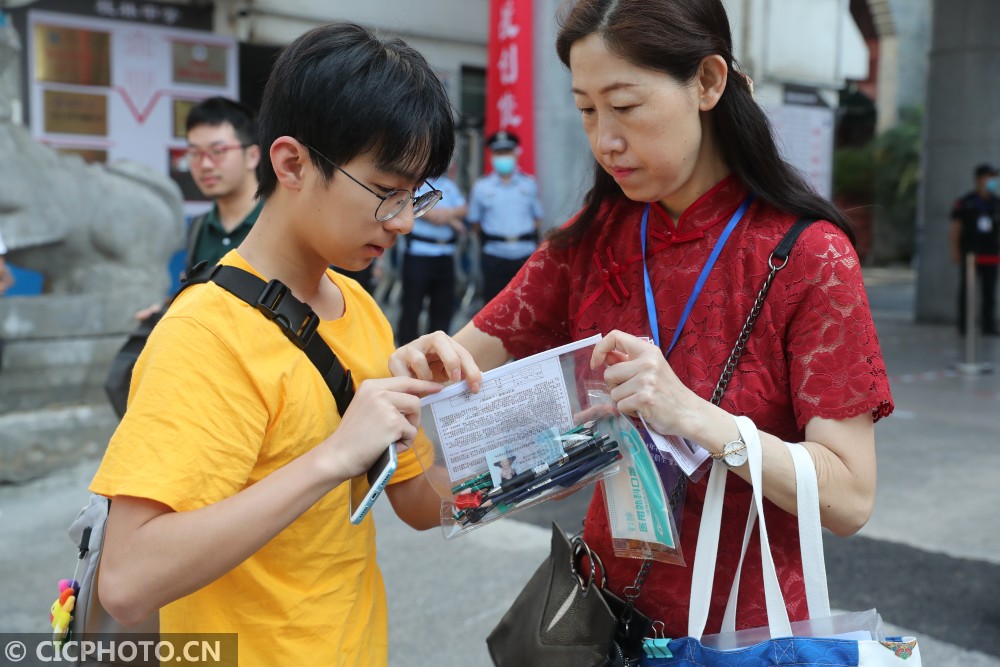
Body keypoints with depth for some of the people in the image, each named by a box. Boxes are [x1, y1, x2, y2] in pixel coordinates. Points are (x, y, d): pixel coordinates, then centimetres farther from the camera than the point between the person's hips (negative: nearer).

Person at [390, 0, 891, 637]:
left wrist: (692, 415, -33)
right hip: (611, 606, 4)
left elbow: (850, 499, -19)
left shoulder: (810, 256, -16)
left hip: (745, 630, -3)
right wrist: (433, 362, -24)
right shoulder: (592, 240, -4)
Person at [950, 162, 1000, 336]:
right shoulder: (964, 203, -1)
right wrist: (955, 251, -8)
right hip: (969, 254, -4)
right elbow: (956, 228, -2)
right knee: (966, 290, 0)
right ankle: (963, 326, 5)